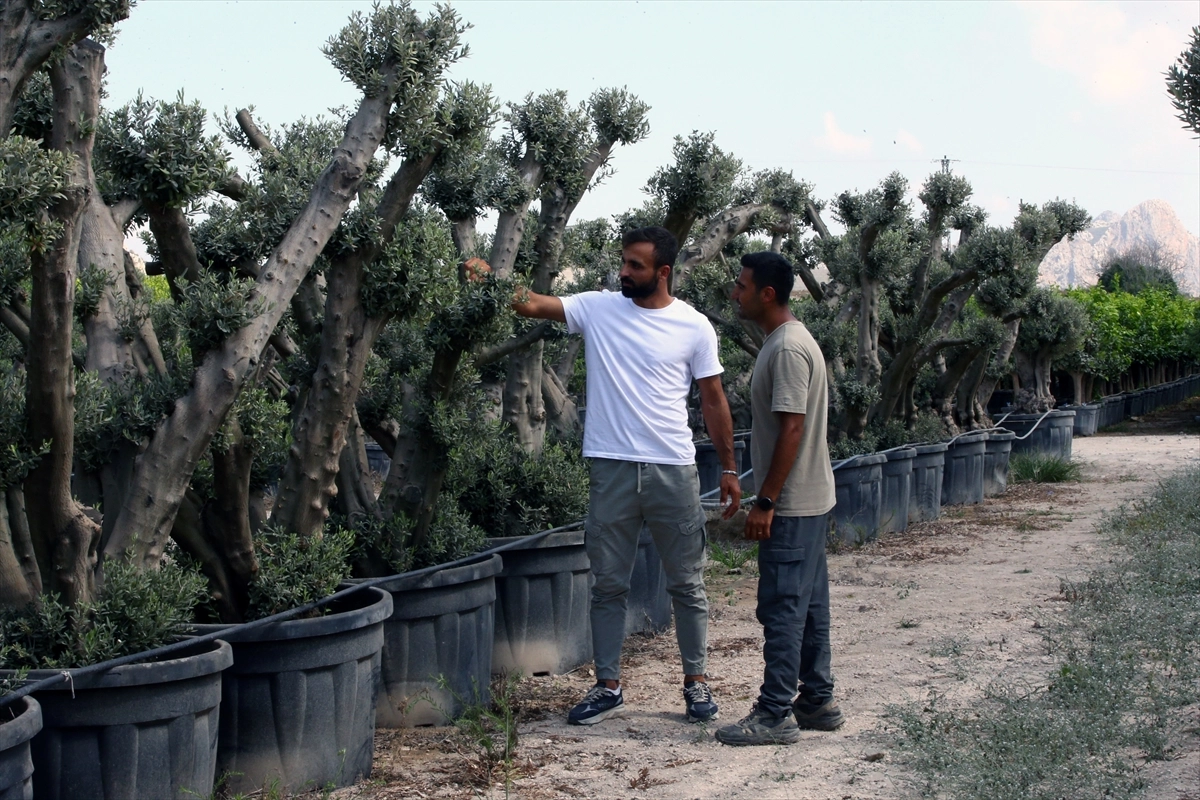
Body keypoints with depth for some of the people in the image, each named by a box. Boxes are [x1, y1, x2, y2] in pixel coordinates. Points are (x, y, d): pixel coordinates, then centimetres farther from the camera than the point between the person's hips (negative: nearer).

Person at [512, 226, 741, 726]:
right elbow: (533, 305, -9)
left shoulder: (694, 327, -2)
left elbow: (713, 400, 4)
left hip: (673, 471, -1)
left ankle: (695, 682, 21)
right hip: (611, 469, 1)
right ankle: (608, 688, 17)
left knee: (686, 584, 8)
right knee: (608, 585, 7)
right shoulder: (597, 309, 2)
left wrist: (728, 468, 3)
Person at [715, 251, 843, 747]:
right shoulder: (784, 341, 14)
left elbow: (792, 429, -23)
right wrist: (768, 497, 21)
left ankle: (776, 715, -2)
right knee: (808, 605, 14)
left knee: (783, 608, -6)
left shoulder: (788, 348, -18)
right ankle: (817, 701, 22)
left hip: (792, 504, -10)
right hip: (809, 499, 10)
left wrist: (766, 501, -21)